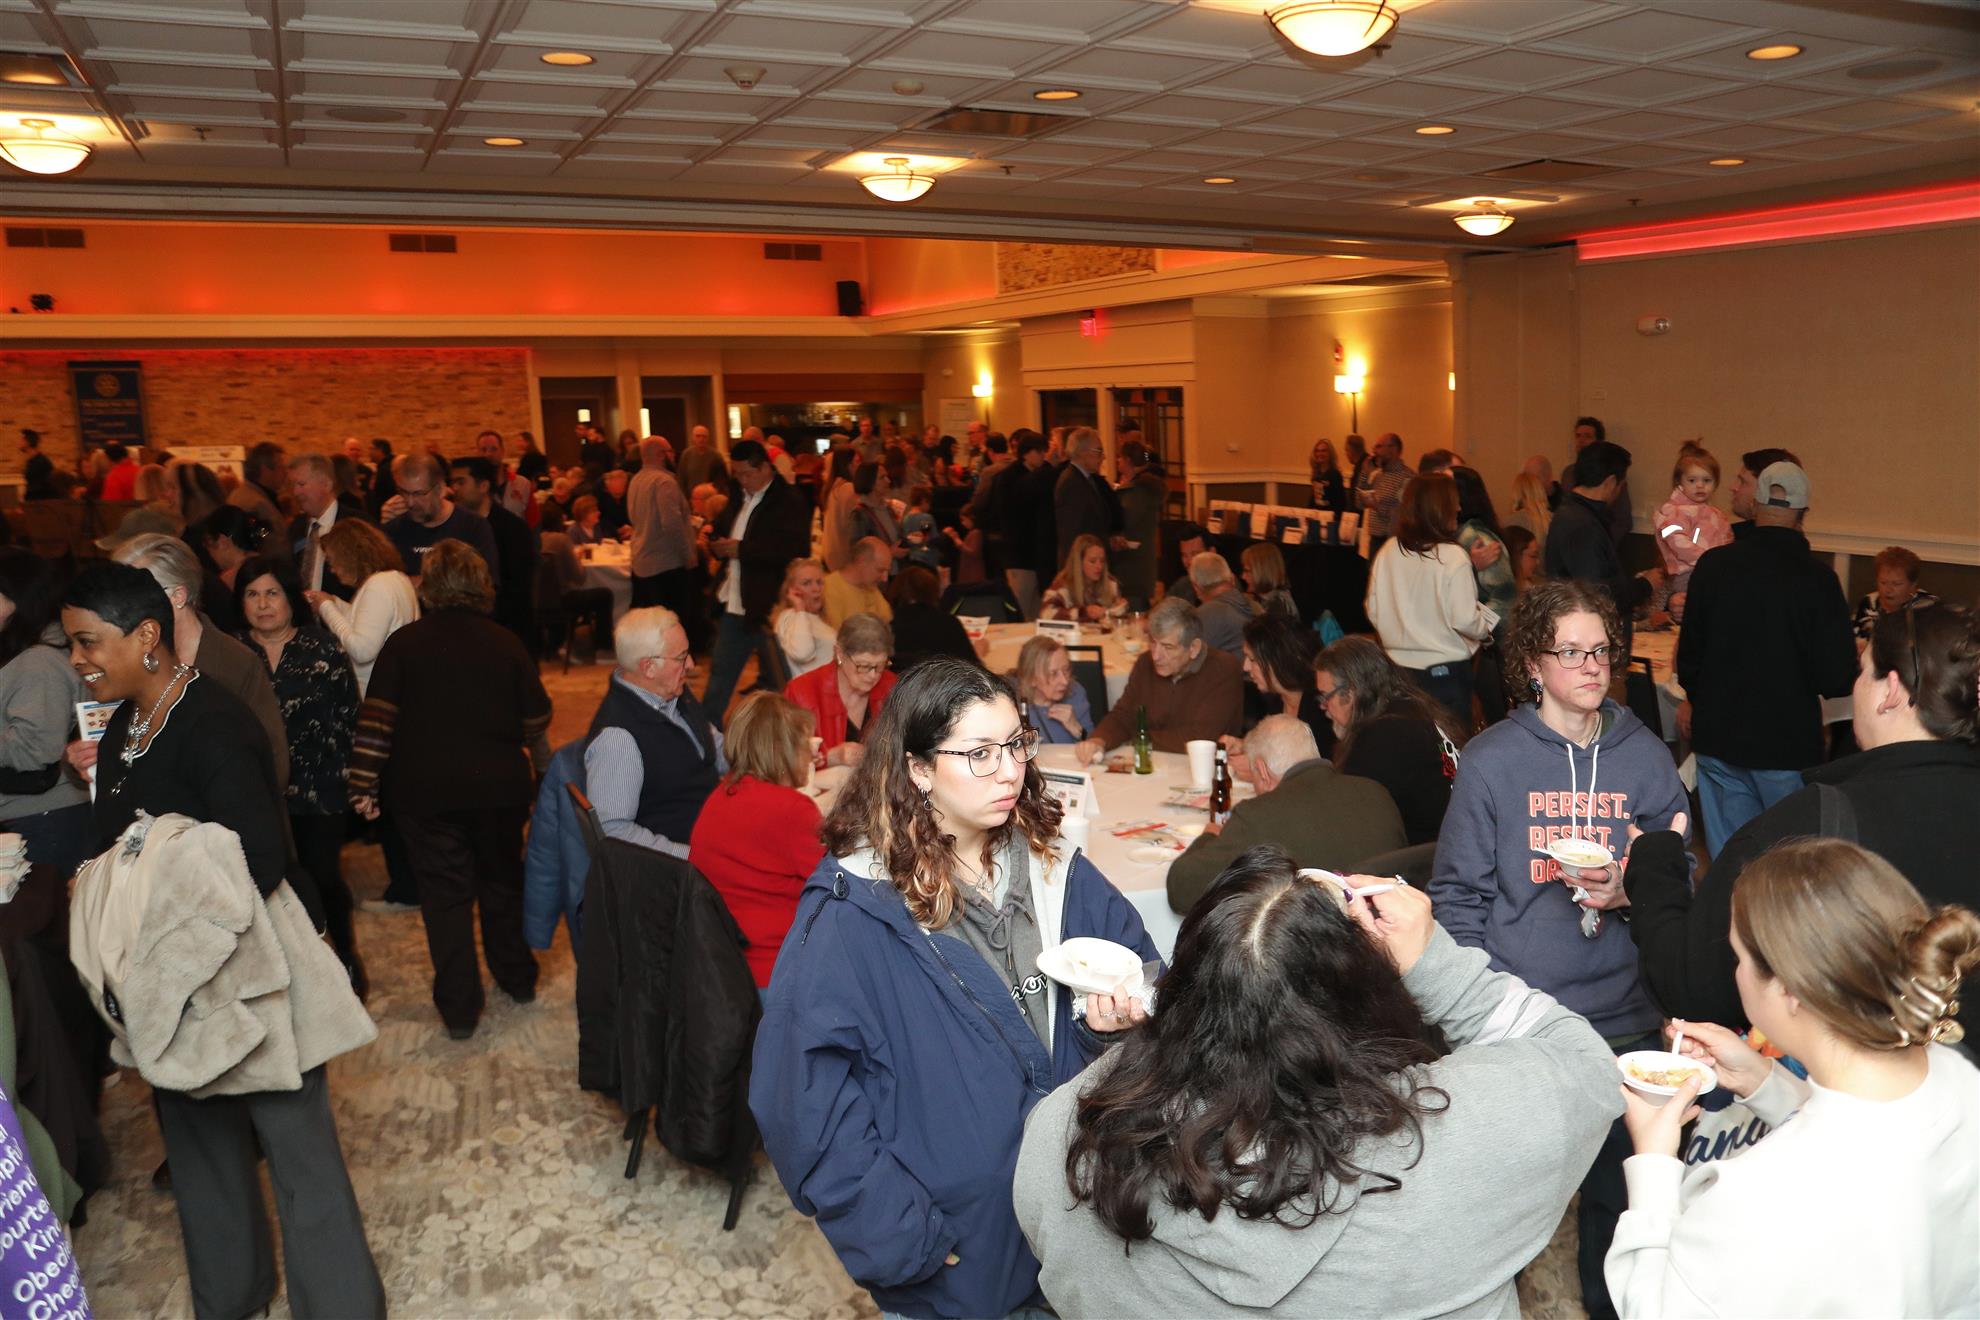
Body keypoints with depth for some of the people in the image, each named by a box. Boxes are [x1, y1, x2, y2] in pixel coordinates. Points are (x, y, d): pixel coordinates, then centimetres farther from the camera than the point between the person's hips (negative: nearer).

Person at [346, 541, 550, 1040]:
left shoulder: (403, 643, -4)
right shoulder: (506, 644, -1)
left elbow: (376, 716, -9)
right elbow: (537, 718, 3)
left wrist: (364, 783, -6)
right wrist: (542, 767, 20)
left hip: (424, 790, -1)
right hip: (498, 786, 2)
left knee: (445, 893, 5)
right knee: (502, 882, 19)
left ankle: (458, 1008, 6)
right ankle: (517, 978, 32)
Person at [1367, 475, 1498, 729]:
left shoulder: (1387, 552, -2)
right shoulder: (1452, 556, -15)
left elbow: (1373, 612, 4)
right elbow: (1465, 620, -17)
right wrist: (1486, 630, 5)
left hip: (1398, 667, 5)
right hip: (1445, 669, -5)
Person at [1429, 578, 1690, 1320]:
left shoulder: (1647, 759, 3)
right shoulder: (1492, 760, -4)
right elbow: (1459, 893, -3)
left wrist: (1630, 893, -14)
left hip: (1624, 1016, 2)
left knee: (1618, 1187, 15)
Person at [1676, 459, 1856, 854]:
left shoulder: (1713, 565, -5)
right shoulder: (1817, 578, -13)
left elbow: (1690, 648, 6)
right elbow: (1838, 677, -13)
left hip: (1717, 735, 3)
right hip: (1788, 741, -3)